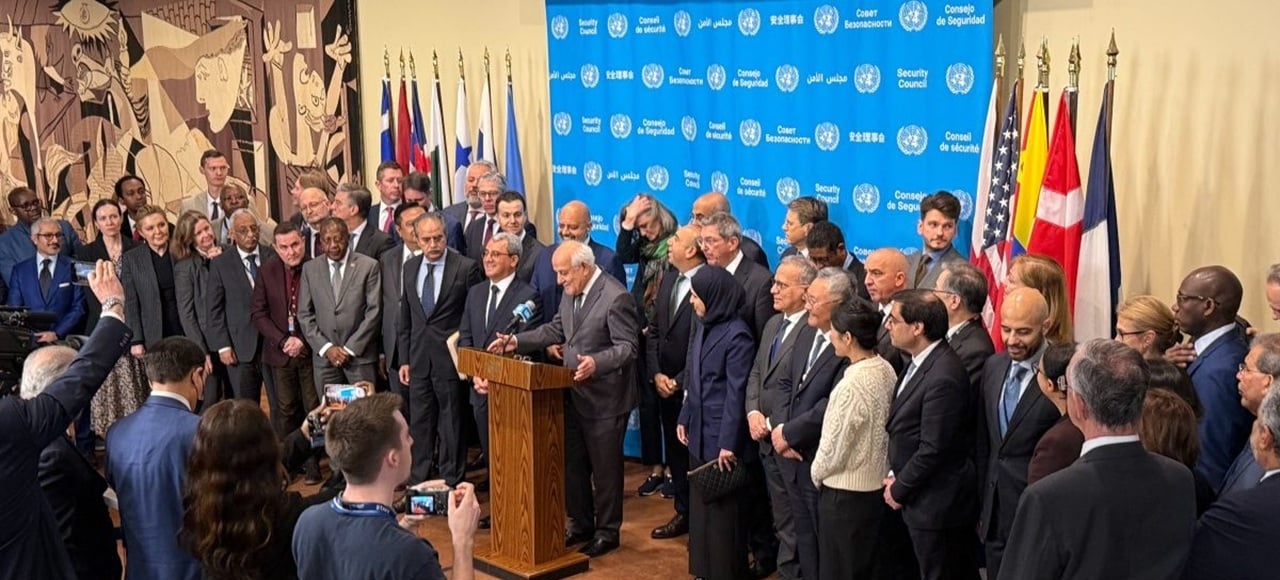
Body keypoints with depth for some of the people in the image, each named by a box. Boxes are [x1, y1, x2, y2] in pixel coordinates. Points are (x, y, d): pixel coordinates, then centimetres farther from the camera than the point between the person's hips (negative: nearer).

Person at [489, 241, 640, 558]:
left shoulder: (616, 298, -20)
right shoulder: (572, 293, 6)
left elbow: (628, 347, -22)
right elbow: (555, 329, 14)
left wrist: (597, 362, -37)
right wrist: (516, 341, 6)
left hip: (604, 399, -8)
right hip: (574, 395, 9)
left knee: (605, 468, 5)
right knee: (572, 463, 16)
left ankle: (607, 532, 20)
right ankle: (581, 524, 32)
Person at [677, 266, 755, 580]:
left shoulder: (736, 334, -17)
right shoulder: (702, 324, 6)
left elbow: (736, 392, -17)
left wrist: (728, 443, -17)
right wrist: (685, 417, 14)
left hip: (720, 433, -8)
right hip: (699, 430, 8)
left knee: (722, 505, 2)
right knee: (700, 503, 14)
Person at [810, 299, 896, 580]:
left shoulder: (853, 384, -27)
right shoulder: (886, 370, -3)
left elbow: (835, 445, -19)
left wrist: (817, 472, 2)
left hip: (845, 493, -8)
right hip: (877, 483, 8)